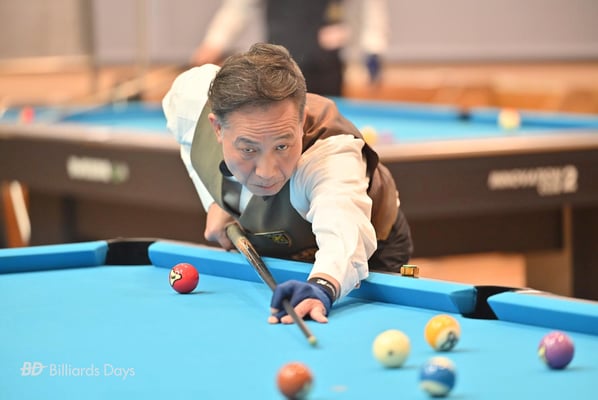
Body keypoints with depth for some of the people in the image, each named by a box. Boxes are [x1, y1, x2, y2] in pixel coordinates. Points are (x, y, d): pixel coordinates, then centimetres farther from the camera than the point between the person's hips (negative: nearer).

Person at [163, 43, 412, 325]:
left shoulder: (332, 156, -46)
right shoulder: (192, 92, -30)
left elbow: (342, 230, -68)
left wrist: (321, 287, -90)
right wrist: (213, 202, -13)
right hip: (260, 249, 4)